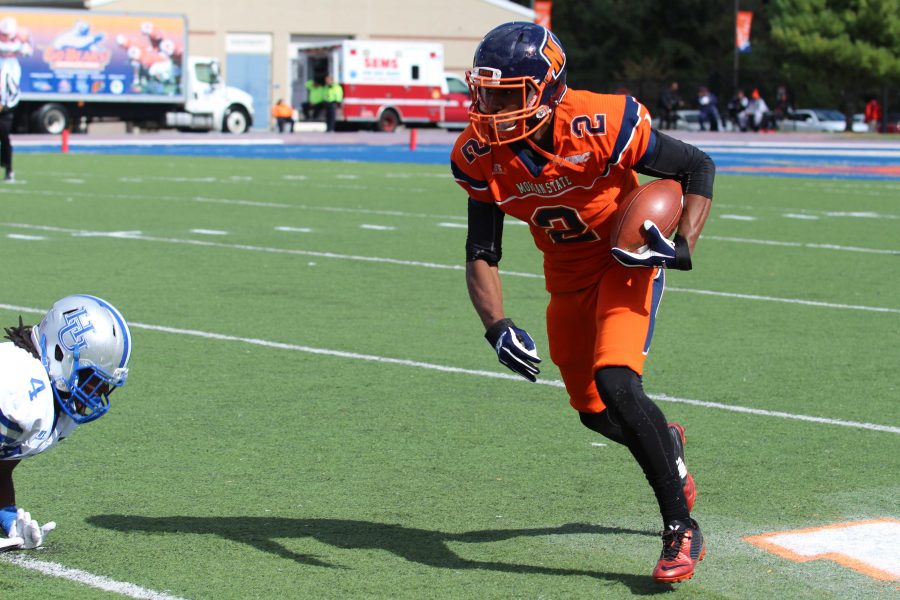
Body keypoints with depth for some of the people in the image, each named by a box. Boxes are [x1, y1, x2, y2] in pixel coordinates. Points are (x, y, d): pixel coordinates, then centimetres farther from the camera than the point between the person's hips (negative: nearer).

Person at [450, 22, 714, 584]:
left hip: (626, 260, -5)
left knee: (616, 384, -25)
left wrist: (683, 249, -27)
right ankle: (666, 443, 49)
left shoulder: (604, 126, -30)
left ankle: (681, 527, -13)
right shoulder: (480, 156, -18)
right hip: (567, 277, 5)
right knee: (595, 413, 12)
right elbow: (482, 255, -9)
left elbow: (698, 167, -15)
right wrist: (498, 328, -26)